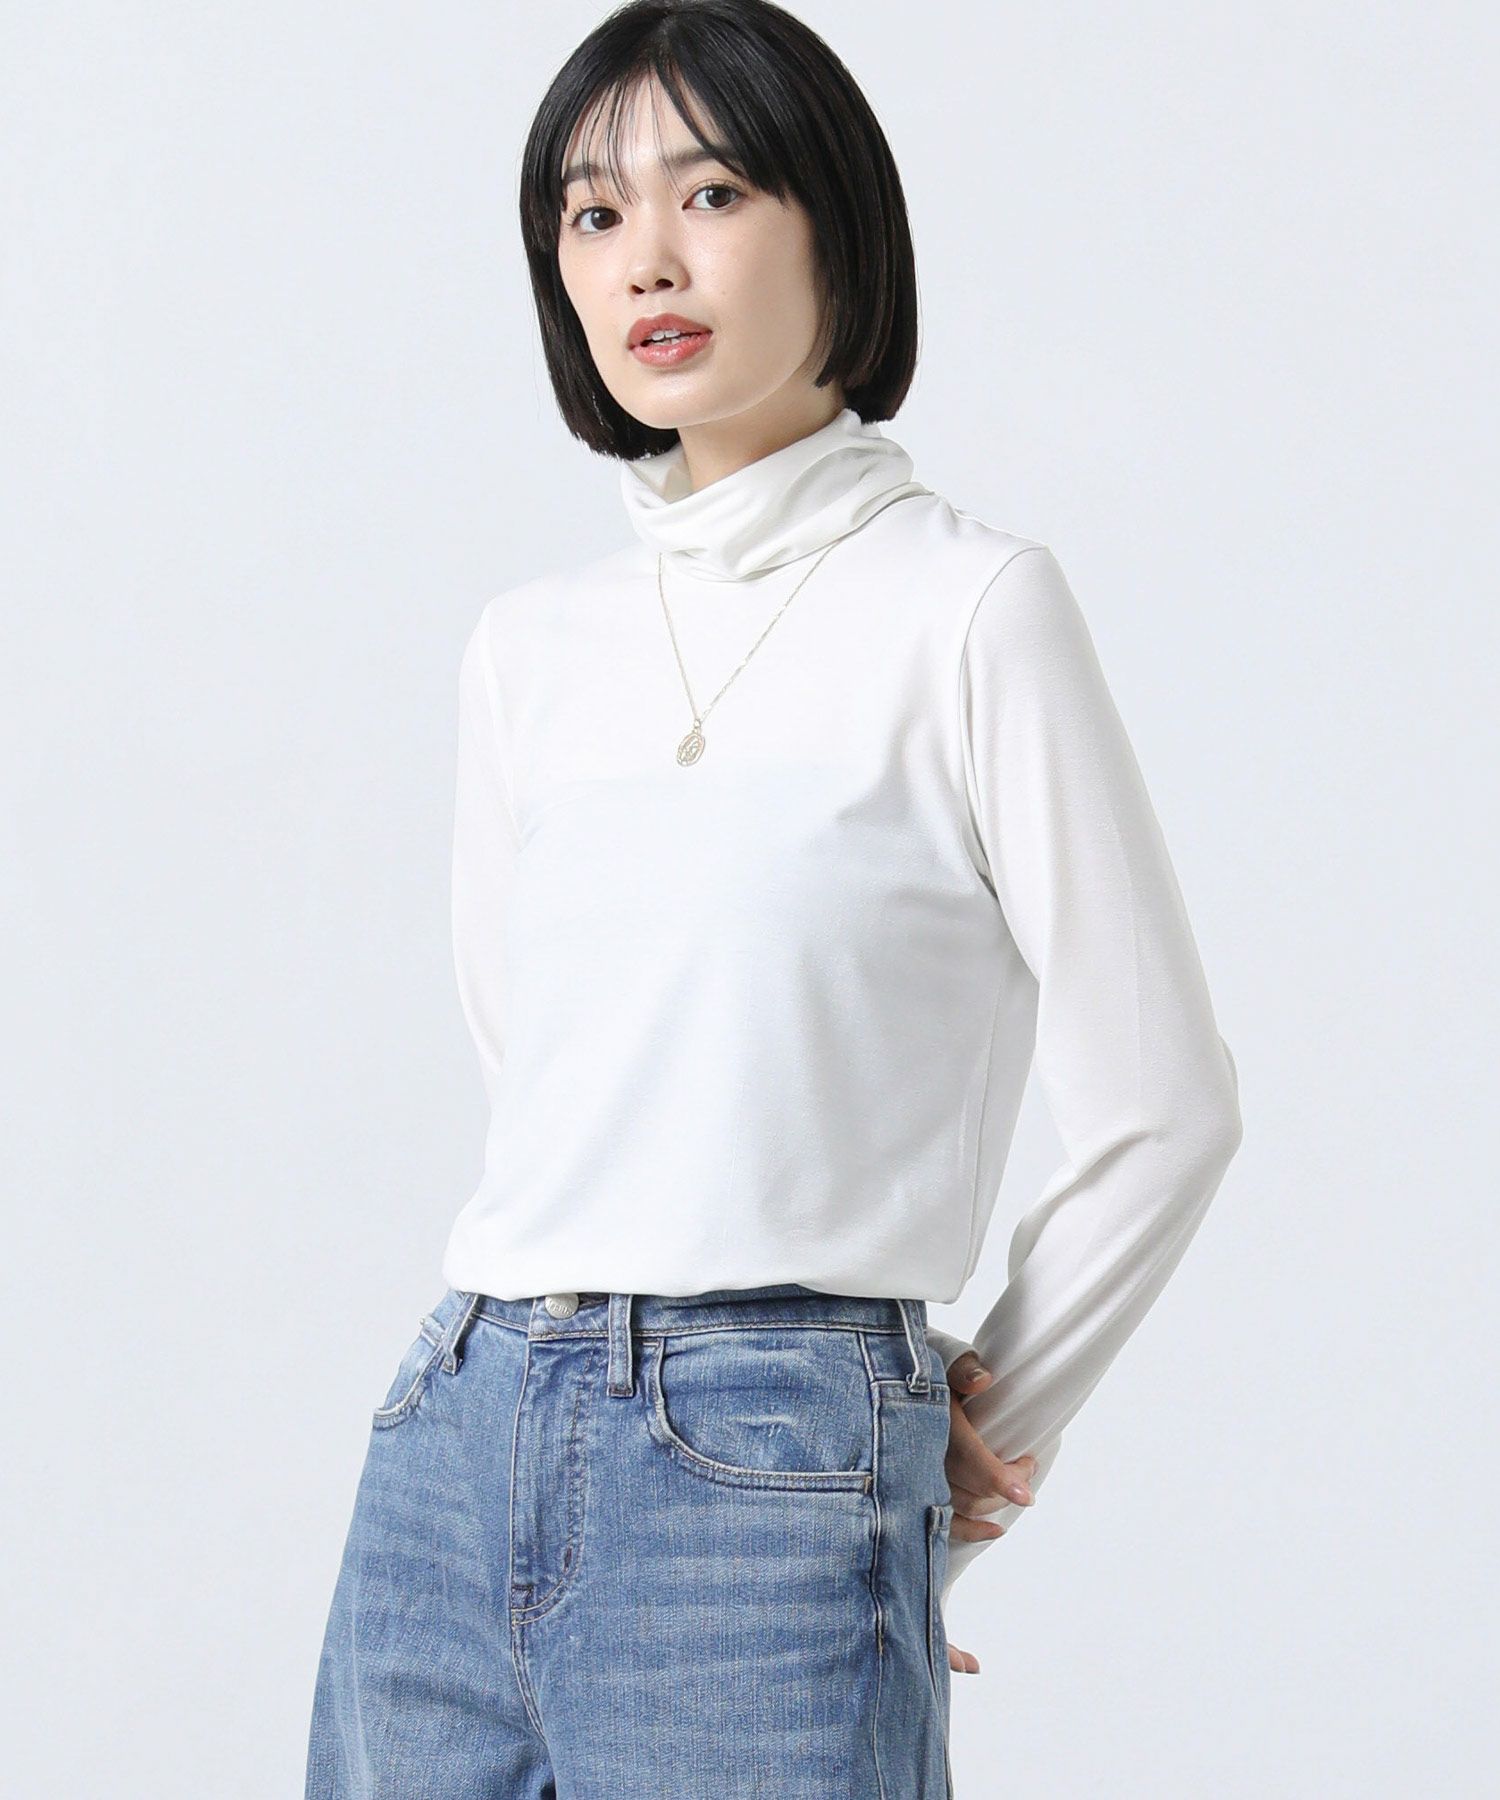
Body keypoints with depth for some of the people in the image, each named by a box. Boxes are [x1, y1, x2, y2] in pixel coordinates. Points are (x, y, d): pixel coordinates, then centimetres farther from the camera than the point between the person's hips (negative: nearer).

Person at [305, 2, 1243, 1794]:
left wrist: (940, 1444, 8)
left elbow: (1160, 1110, -2)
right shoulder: (528, 643, 11)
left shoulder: (968, 606, -4)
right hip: (455, 1453, 5)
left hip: (769, 1482, -5)